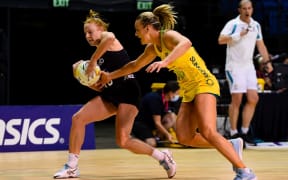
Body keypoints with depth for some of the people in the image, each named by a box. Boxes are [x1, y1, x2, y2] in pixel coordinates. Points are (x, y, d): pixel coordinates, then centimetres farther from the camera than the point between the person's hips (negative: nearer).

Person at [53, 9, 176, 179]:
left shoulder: (106, 36, 1)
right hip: (111, 95, 8)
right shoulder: (100, 55, 22)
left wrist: (92, 62, -23)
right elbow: (100, 87, 19)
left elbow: (110, 38, -29)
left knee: (123, 140, -19)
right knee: (78, 118, -5)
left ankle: (162, 156, 1)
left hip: (127, 90, -8)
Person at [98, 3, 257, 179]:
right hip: (189, 91, 9)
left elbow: (186, 43, -39)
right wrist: (110, 76, 36)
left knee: (207, 132, -25)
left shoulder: (168, 36, -15)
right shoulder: (153, 48, 12)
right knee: (184, 137, -4)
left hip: (204, 84, -9)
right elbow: (135, 65, 31)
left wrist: (165, 62, -50)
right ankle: (231, 145, 8)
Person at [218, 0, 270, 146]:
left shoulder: (256, 25, 11)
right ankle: (234, 133, 0)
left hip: (248, 66, 6)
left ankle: (244, 131, 8)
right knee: (237, 99, -8)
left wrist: (267, 62, 12)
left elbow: (260, 45, 18)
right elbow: (221, 40, -21)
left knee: (253, 98, -1)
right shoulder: (233, 24, -8)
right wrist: (239, 35, -26)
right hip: (234, 66, -6)